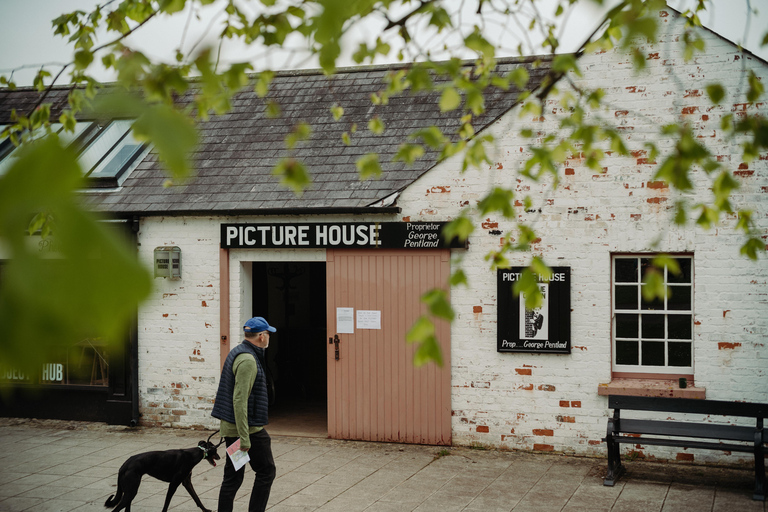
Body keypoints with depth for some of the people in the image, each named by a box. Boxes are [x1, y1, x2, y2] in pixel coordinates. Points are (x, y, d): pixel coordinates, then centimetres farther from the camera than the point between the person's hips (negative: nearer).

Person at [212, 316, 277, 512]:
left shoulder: (237, 352, 14)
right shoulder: (248, 360, -19)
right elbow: (239, 400, -25)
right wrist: (244, 437, -25)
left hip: (230, 428, 10)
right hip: (249, 429, -10)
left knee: (233, 477, 11)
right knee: (266, 472, 2)